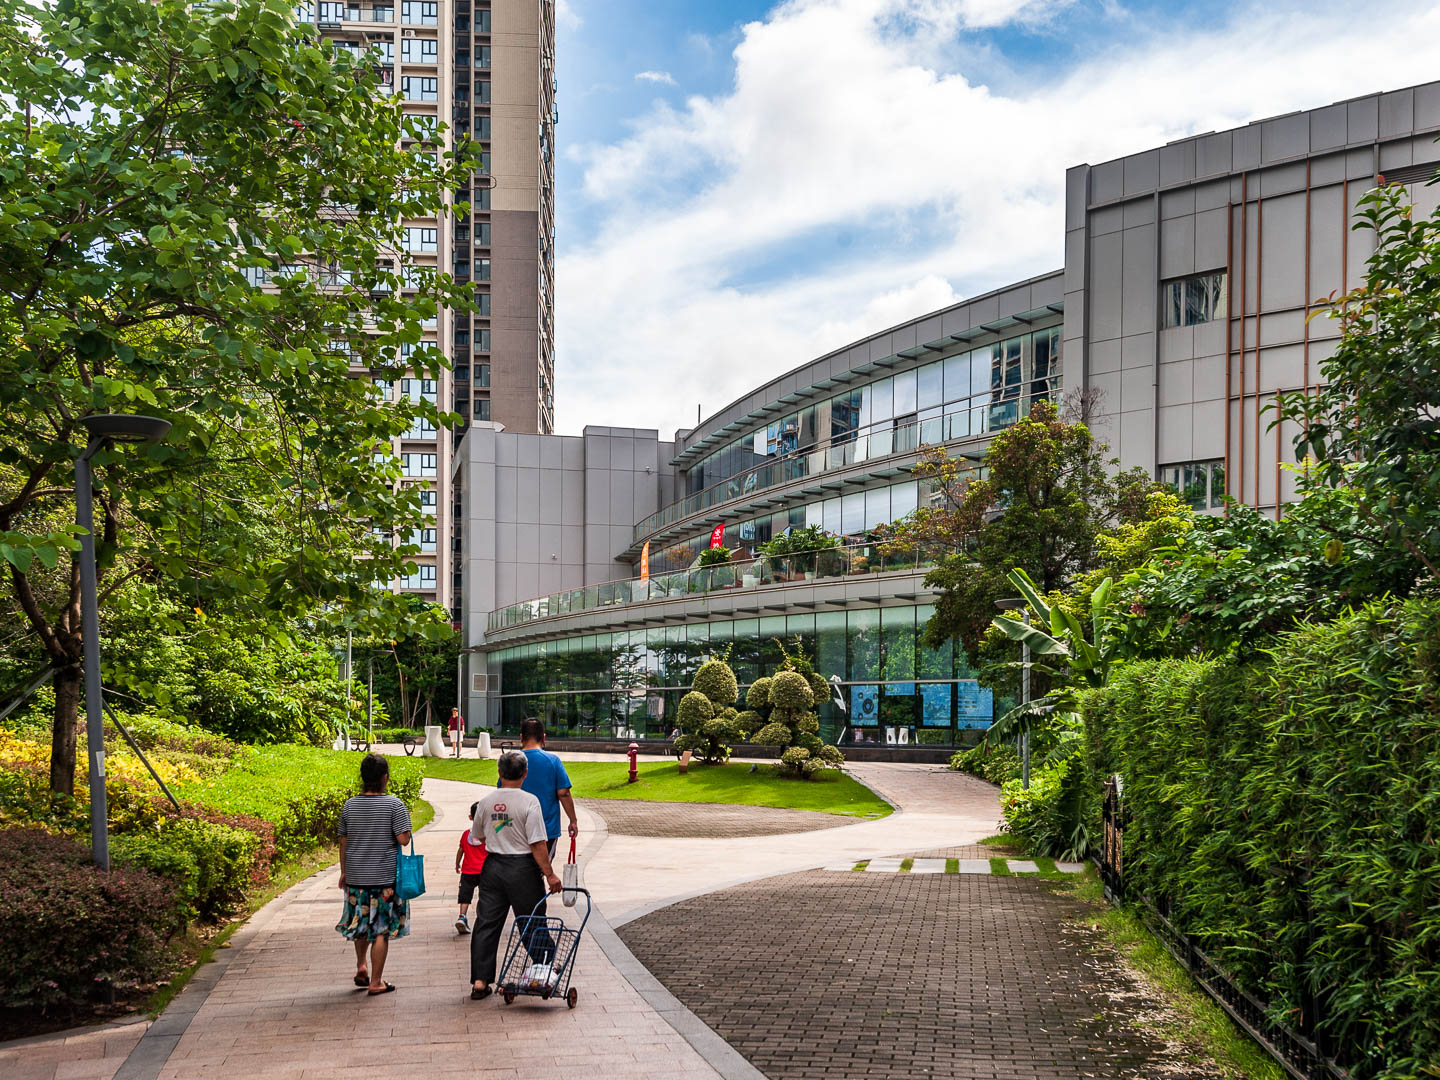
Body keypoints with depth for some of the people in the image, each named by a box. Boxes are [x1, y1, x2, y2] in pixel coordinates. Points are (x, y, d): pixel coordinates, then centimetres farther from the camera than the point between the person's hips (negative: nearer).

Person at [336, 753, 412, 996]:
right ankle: (376, 982, 6)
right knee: (381, 929, 3)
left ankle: (361, 967, 21)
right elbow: (403, 839, -15)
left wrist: (344, 871, 19)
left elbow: (343, 841, 9)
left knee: (361, 923, 24)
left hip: (356, 876, 4)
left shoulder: (350, 805, 3)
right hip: (385, 876, -4)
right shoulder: (394, 805, -11)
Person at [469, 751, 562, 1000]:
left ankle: (479, 981, 7)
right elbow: (537, 843, -16)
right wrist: (549, 874, -10)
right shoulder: (529, 801, -13)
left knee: (486, 923, 8)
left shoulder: (486, 802, 0)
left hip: (493, 865, 4)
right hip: (522, 868, -3)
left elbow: (477, 837, 15)